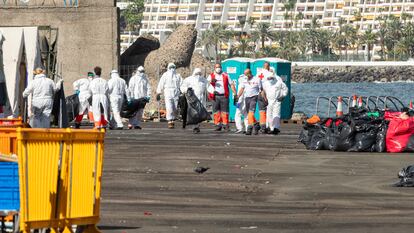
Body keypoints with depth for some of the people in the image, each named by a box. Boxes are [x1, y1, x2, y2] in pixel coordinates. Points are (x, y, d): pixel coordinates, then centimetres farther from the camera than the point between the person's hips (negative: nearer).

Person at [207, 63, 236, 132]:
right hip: (215, 96, 0)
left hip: (224, 96, 0)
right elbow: (208, 82, -7)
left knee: (225, 111, -4)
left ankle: (225, 125, -1)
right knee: (216, 111, 0)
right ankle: (218, 125, 6)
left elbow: (231, 84, 12)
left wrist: (235, 94, 2)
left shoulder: (225, 76, 13)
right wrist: (211, 81, -31)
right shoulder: (211, 76, 12)